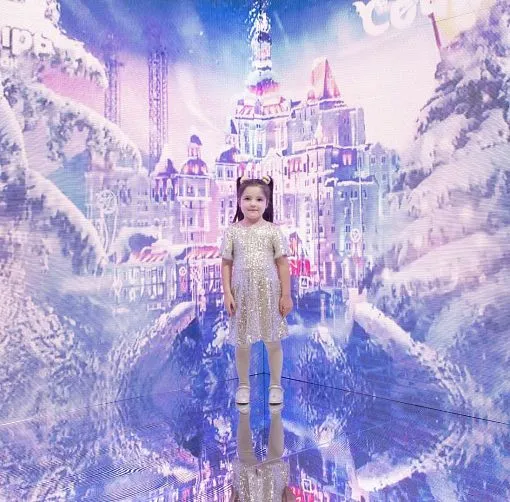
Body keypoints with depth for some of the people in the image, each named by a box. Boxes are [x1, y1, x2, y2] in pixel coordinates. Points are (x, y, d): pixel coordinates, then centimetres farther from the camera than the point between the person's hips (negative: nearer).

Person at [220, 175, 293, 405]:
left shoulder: (273, 231, -4)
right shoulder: (232, 231, -1)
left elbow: (282, 264, -3)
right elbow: (226, 264, 1)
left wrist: (286, 295, -5)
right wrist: (227, 294, -5)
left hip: (269, 292, -1)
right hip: (242, 293, 1)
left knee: (273, 341, 10)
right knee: (242, 342, 10)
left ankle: (276, 385, 26)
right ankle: (243, 385, 28)